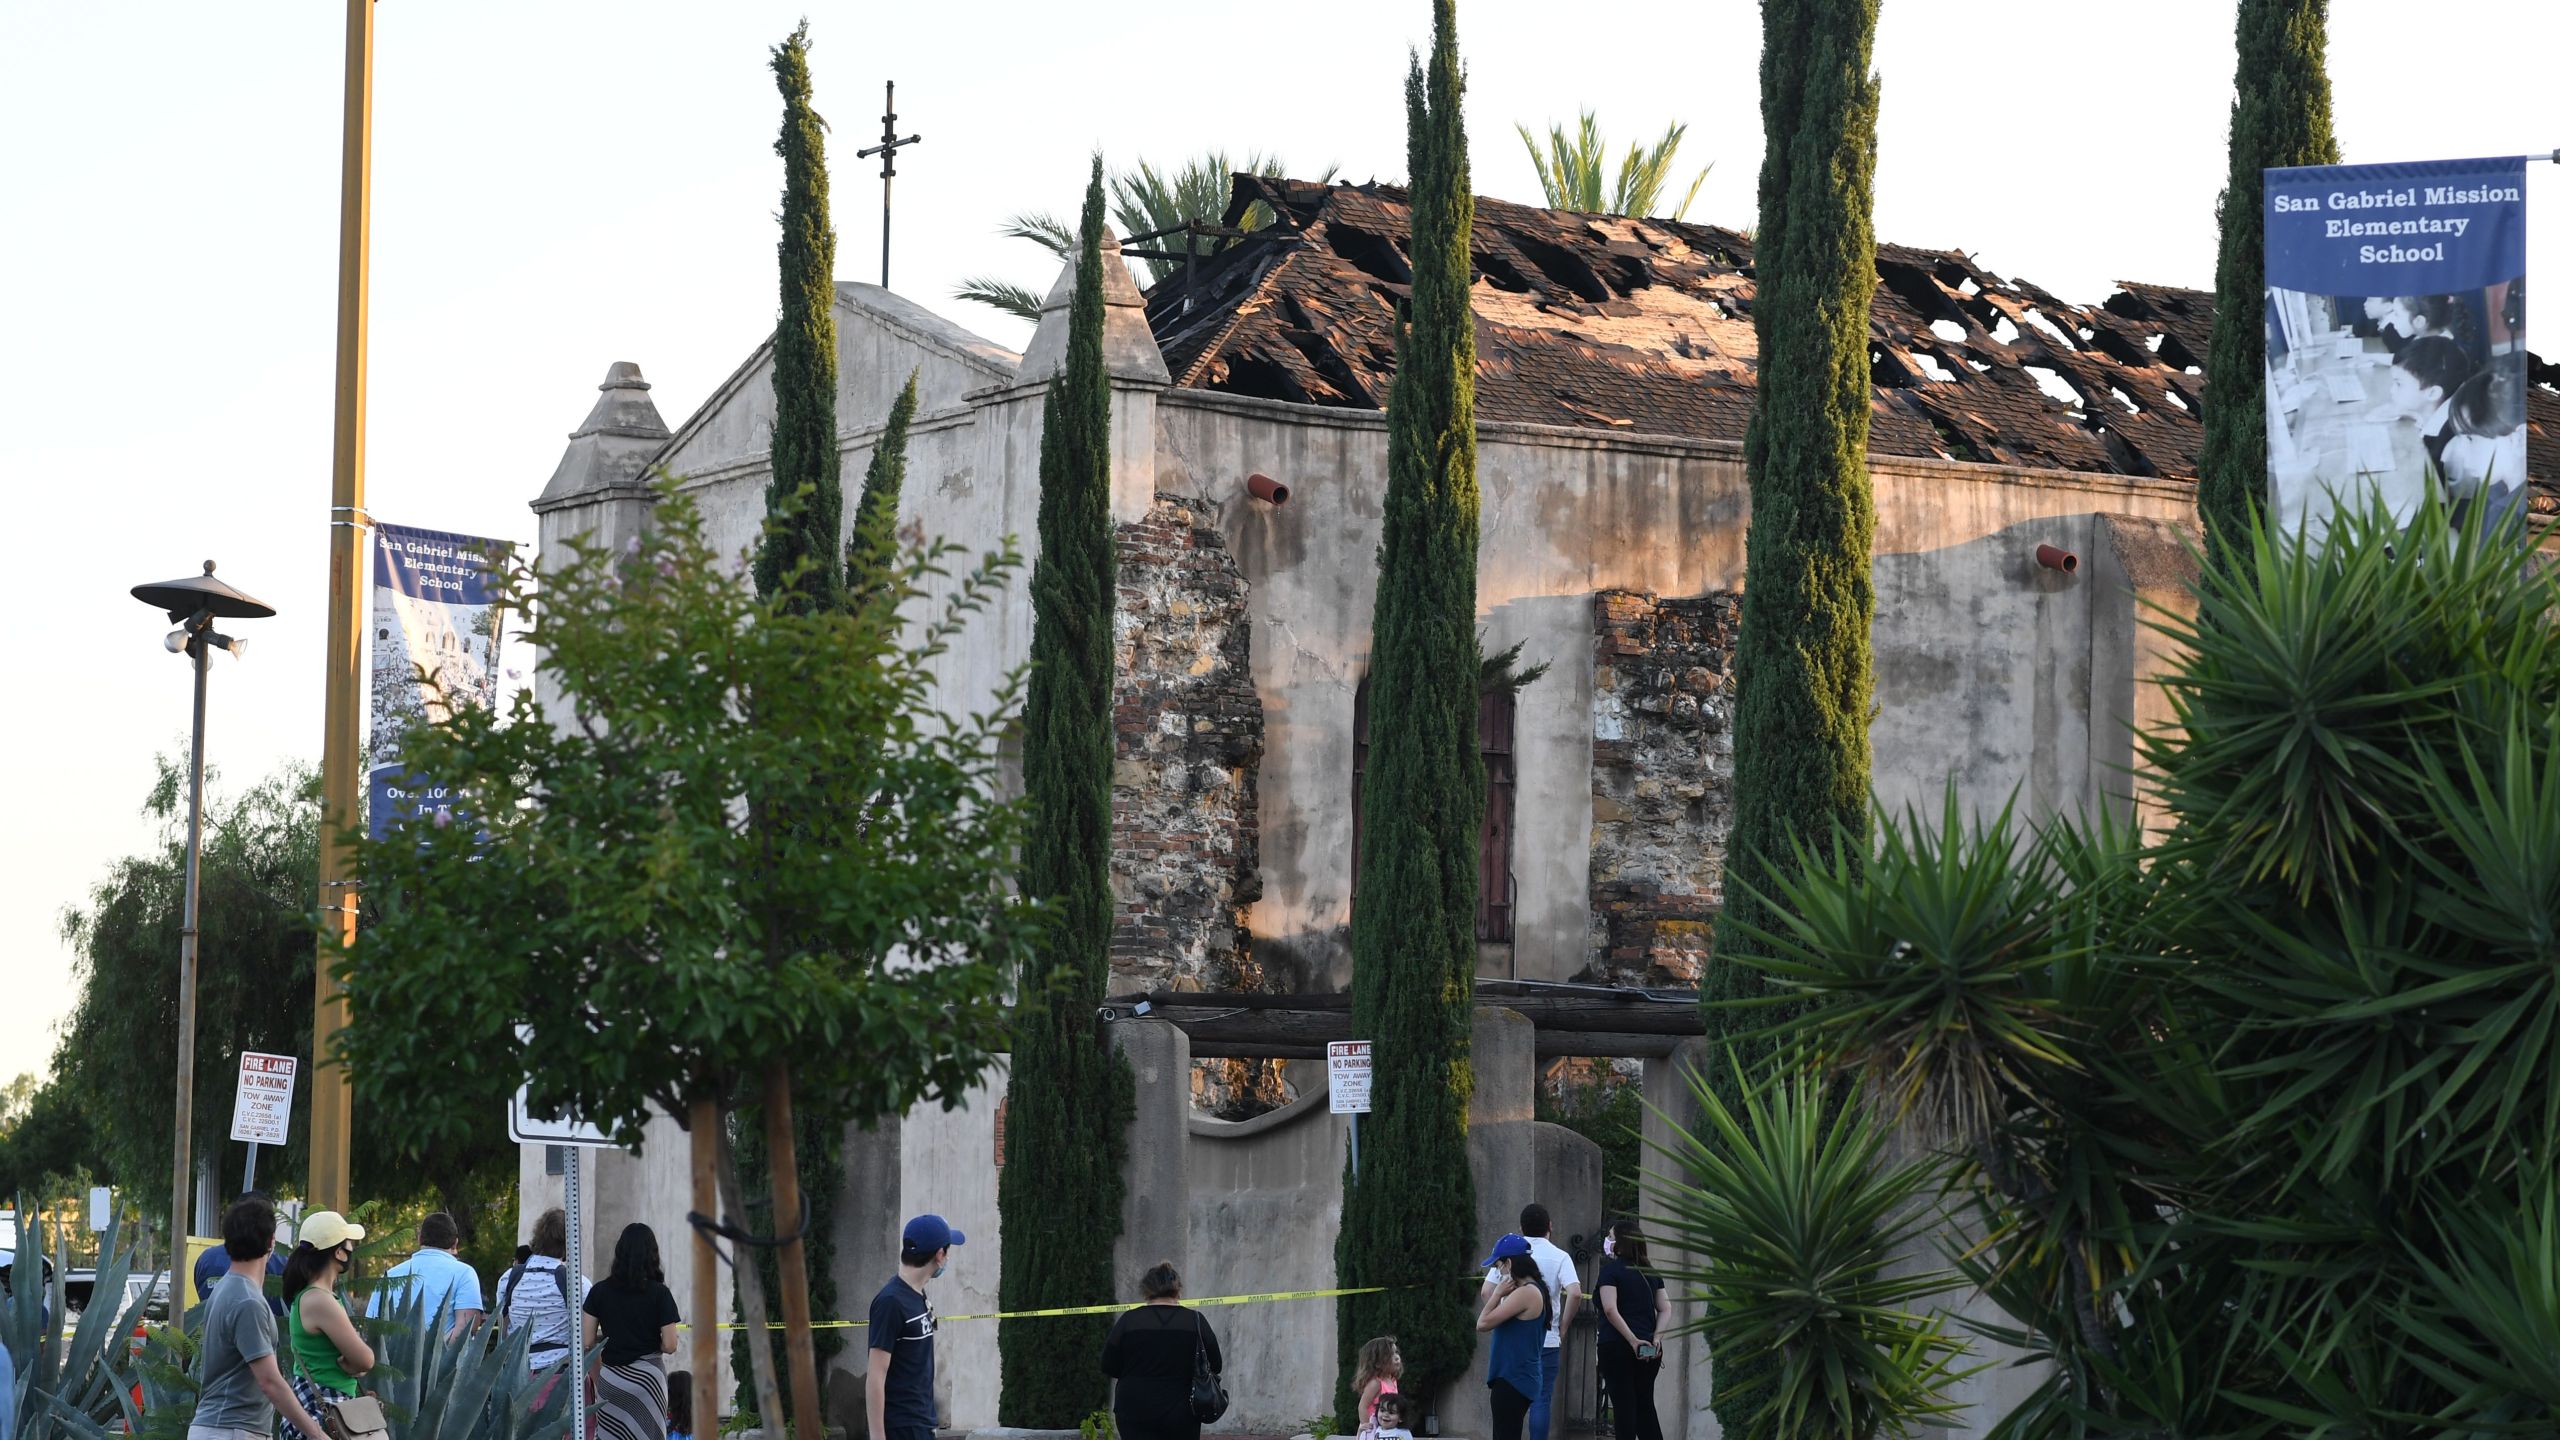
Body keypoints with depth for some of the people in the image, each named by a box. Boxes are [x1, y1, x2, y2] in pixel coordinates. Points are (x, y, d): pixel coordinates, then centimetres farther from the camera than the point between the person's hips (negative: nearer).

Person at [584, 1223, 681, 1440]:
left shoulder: (600, 1292, 2)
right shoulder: (659, 1294, -5)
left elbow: (588, 1344, 1)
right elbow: (669, 1346, -8)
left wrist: (598, 1381, 13)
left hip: (610, 1377, 2)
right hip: (648, 1377, -2)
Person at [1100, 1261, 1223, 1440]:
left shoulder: (1129, 1320, -4)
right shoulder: (1196, 1321, -3)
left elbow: (1109, 1368, 0)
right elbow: (1216, 1366, 4)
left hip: (1136, 1412, -1)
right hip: (1182, 1413, 1)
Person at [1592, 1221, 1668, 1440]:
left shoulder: (1611, 1270, -6)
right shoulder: (1651, 1272, 12)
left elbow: (1610, 1310, -18)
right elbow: (1665, 1308, 7)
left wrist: (1633, 1340, -18)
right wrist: (1656, 1336, -2)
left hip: (1617, 1346, -5)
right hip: (1649, 1351, 5)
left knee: (1623, 1405, -2)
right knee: (1645, 1404, 12)